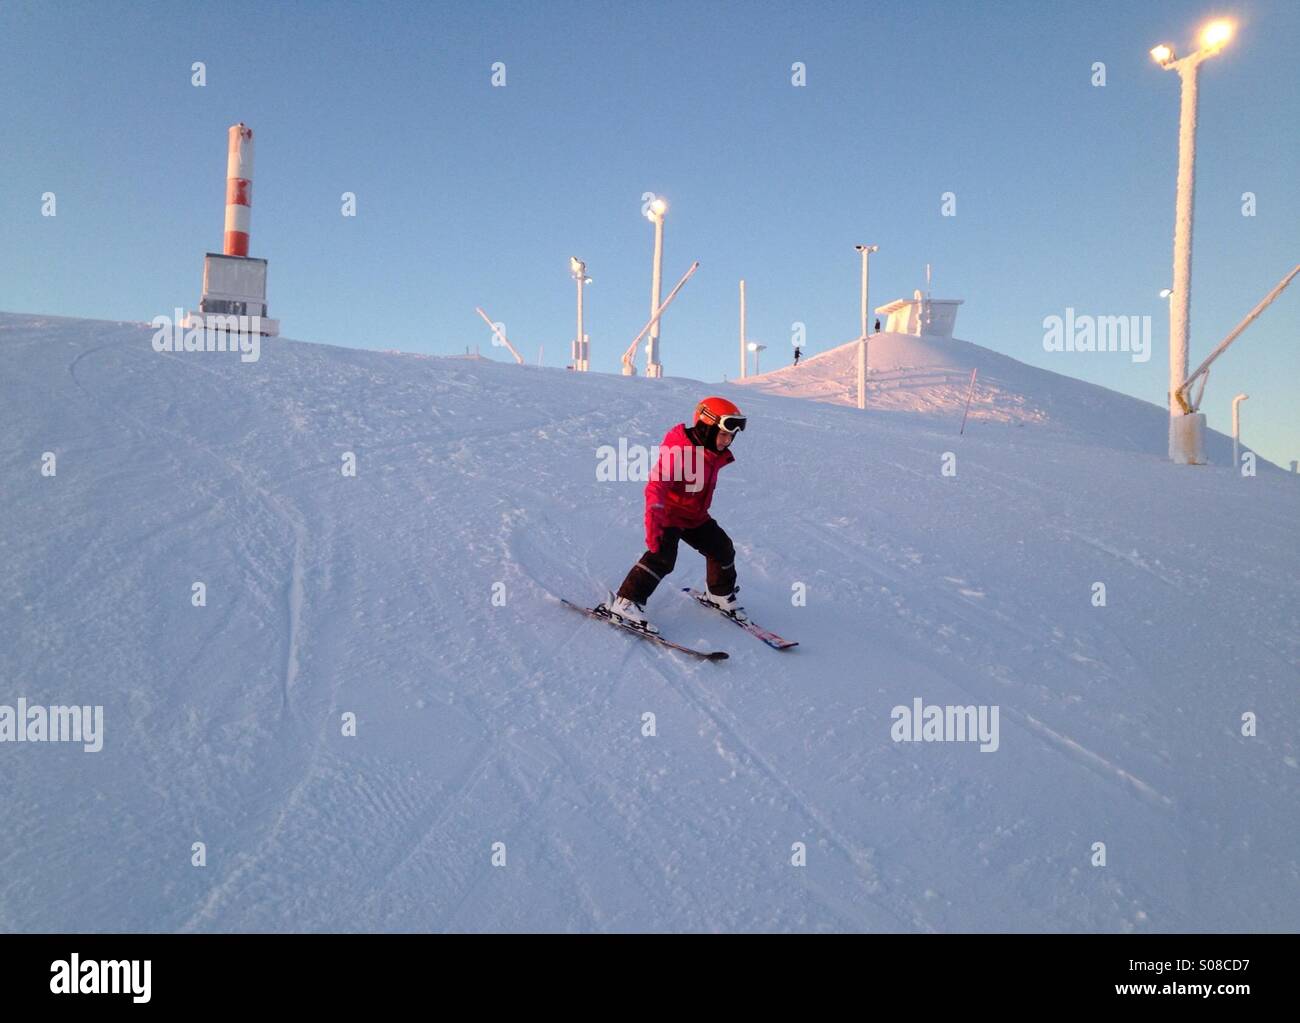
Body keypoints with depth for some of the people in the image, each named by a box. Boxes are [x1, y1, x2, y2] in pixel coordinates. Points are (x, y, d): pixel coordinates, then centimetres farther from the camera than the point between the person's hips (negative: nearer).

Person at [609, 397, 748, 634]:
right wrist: (655, 514, -50)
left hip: (695, 516, 9)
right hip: (668, 514, -8)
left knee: (722, 549, 11)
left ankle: (720, 594, 35)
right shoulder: (679, 452, -28)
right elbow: (657, 484, -37)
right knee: (662, 557, -25)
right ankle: (626, 602, -20)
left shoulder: (714, 454, 1)